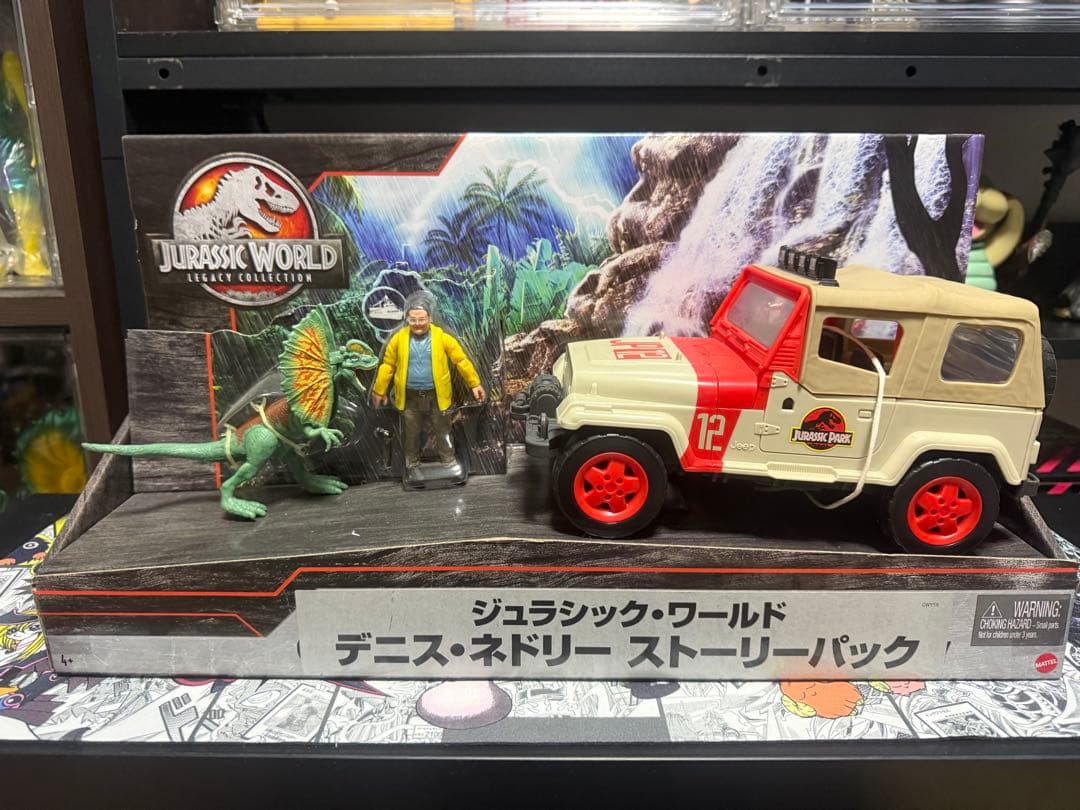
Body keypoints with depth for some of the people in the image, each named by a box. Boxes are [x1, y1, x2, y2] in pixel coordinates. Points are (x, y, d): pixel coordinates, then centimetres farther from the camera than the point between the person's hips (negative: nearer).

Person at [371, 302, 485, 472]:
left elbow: (462, 361, -3)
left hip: (436, 396, -1)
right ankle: (412, 467, 33)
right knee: (411, 435, 15)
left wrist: (475, 384, -4)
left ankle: (450, 466, 26)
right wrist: (379, 391, 7)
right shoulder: (398, 338, -3)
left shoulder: (442, 337, -7)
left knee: (443, 433, 12)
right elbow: (387, 365, 4)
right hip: (410, 397, 1)